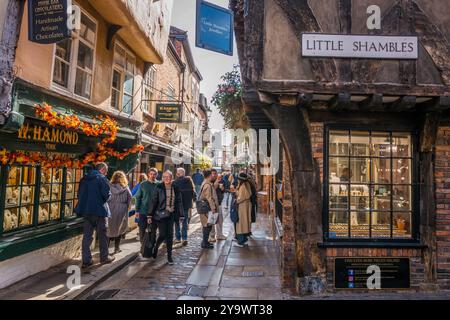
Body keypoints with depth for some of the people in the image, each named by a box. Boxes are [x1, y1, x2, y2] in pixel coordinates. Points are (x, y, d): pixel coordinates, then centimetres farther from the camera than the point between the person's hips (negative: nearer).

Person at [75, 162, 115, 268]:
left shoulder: (84, 179, 8)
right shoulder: (102, 178, -12)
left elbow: (79, 194, 12)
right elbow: (106, 194, -19)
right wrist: (104, 199, 2)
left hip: (85, 211, 6)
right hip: (99, 211, -5)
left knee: (87, 236, 10)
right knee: (102, 235, 9)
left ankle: (86, 260, 12)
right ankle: (104, 257, 20)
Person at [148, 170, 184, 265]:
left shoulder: (175, 189, 4)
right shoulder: (159, 188, -4)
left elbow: (179, 202, 7)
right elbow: (154, 201, -4)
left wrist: (181, 216, 4)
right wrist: (150, 215, -7)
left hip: (171, 215, 3)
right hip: (160, 214, -3)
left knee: (170, 235, 6)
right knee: (163, 234, -7)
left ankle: (169, 256, 18)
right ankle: (155, 247, 26)